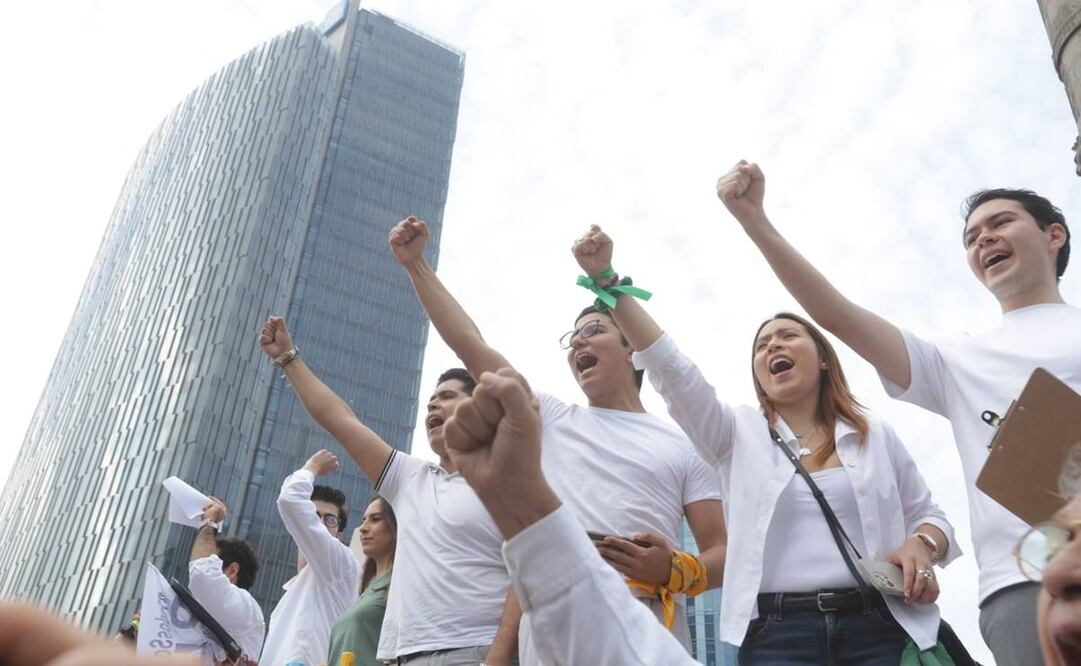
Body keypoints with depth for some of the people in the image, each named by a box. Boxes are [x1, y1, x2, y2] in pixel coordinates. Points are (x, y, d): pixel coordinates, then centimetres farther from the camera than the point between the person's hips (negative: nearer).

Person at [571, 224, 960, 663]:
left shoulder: (877, 437, 14)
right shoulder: (738, 433, 9)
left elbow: (928, 517, 20)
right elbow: (669, 366, -2)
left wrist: (922, 544, -5)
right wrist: (606, 279, -11)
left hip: (878, 629, 2)